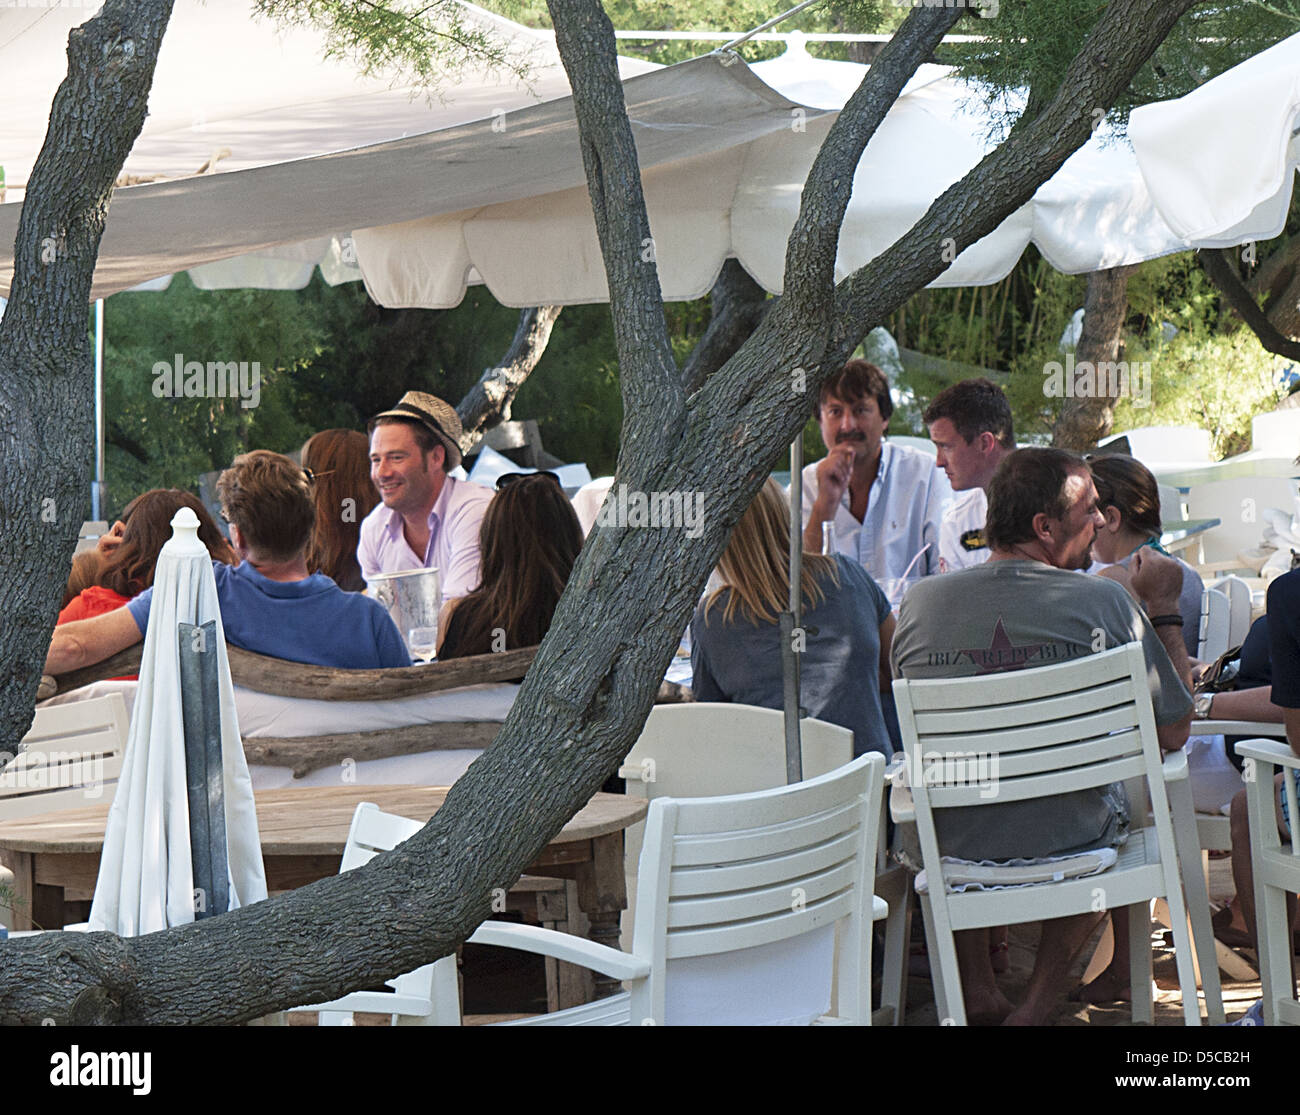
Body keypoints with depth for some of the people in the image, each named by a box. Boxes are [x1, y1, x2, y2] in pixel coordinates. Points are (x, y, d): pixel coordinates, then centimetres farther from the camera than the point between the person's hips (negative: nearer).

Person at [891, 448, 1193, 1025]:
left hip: (955, 844, 2)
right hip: (1069, 839, -2)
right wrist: (1163, 608, 2)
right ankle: (1037, 1004, 25)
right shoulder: (1104, 603, -17)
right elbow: (1174, 731, -7)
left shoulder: (918, 603, -10)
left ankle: (977, 989, 32)